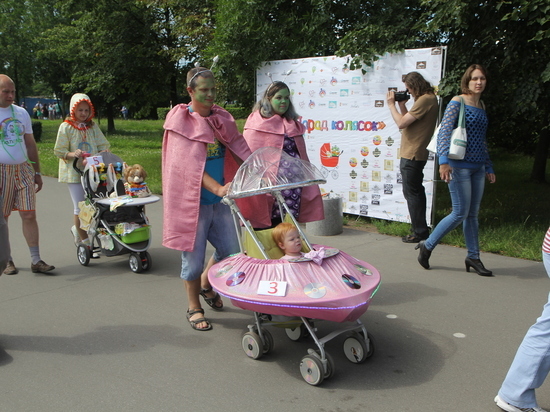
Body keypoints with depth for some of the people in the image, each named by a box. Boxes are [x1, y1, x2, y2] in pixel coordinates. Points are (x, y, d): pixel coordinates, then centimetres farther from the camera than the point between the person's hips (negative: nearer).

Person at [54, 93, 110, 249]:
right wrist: (73, 154, -21)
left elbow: (103, 145, 7)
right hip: (74, 172, -4)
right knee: (80, 207, 0)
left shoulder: (93, 126, 9)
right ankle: (85, 242, 11)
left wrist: (104, 152, -15)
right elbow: (59, 151, -3)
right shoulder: (66, 127, -2)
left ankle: (78, 229, 31)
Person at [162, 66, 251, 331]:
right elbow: (190, 165, -19)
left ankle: (206, 285, 38)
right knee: (193, 256, 4)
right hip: (193, 200, -6)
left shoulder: (221, 118, 9)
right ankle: (194, 308, 26)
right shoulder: (180, 121, -9)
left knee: (232, 251, 9)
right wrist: (218, 188, -31)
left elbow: (240, 147, 4)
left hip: (220, 200, 6)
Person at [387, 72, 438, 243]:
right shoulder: (429, 98, 16)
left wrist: (391, 105, -9)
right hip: (415, 154, 11)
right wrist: (402, 105, 9)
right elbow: (407, 121, 17)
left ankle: (420, 232, 0)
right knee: (416, 191, 16)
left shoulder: (425, 100, -18)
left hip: (412, 155, -11)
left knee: (411, 192, -5)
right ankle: (419, 229, 26)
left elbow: (401, 123, -21)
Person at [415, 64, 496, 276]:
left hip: (478, 168, 7)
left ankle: (473, 257, 19)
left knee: (473, 214, 10)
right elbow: (444, 132, -18)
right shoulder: (457, 102, -7)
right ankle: (427, 246, 10)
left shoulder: (481, 105, 15)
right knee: (460, 214, -6)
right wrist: (444, 161, -30)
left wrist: (488, 167, 22)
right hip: (459, 166, -7)